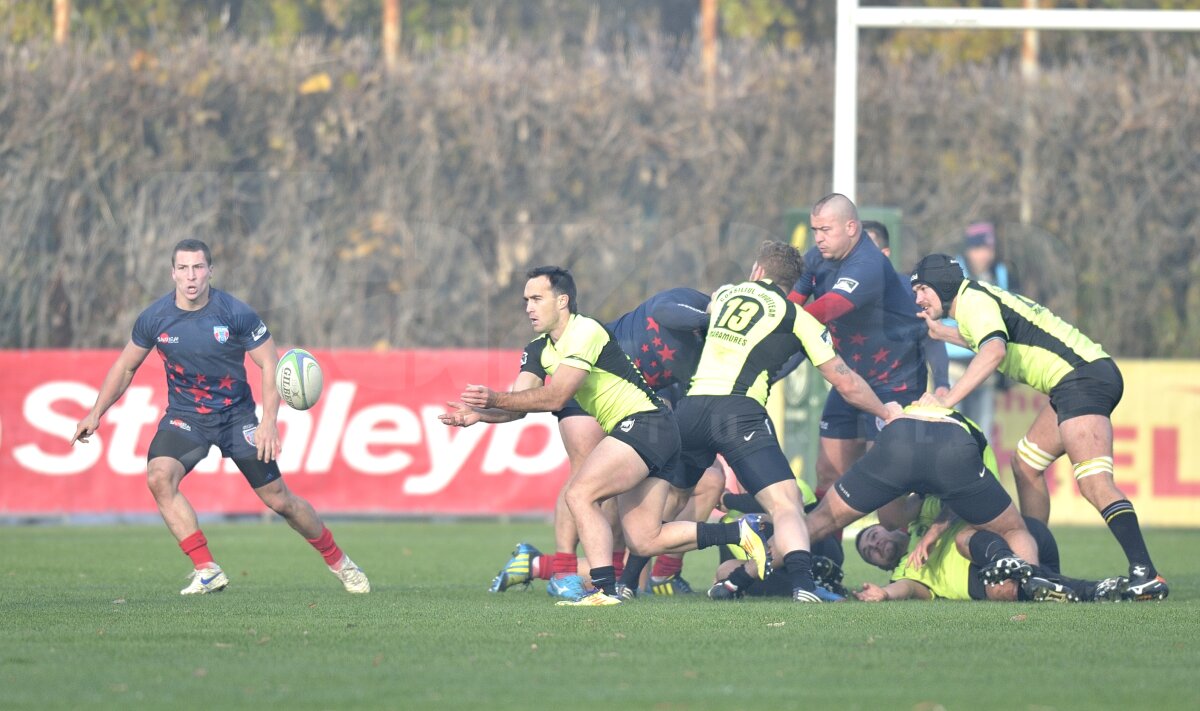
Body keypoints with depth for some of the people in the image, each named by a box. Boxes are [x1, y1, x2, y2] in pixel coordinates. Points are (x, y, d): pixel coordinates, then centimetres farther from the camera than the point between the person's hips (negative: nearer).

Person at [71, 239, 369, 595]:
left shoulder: (236, 314, -16)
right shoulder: (155, 318, -9)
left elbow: (270, 365, -8)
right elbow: (125, 367, 7)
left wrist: (269, 421, -19)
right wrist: (96, 414, 2)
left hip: (236, 415, -2)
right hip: (184, 416, 2)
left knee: (278, 499, 0)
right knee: (159, 477, -26)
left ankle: (338, 561, 24)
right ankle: (207, 571, -22)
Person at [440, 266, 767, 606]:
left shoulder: (585, 332, -15)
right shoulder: (539, 350, 12)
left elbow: (554, 397, -23)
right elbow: (519, 404, 1)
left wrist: (495, 399, -26)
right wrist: (479, 413, -17)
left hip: (644, 423, -10)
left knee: (579, 494, -20)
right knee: (644, 540, 7)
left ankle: (604, 589, -20)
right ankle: (740, 532, 16)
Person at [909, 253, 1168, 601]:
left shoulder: (972, 298, -5)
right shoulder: (980, 297, 25)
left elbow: (994, 351, -25)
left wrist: (948, 398, -29)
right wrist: (943, 333, 51)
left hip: (1083, 375, -11)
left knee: (1094, 482, -23)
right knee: (1025, 464, 20)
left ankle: (1146, 575, -36)